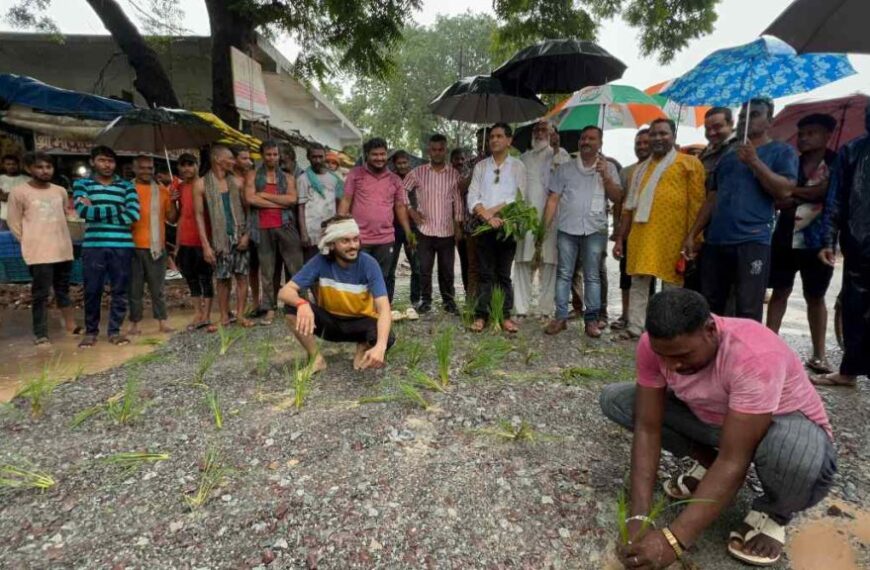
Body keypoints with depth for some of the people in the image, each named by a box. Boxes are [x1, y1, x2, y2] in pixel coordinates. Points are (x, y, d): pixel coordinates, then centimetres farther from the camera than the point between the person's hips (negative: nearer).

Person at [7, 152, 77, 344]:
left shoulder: (60, 191, 8)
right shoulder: (18, 192, -5)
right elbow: (14, 224, -2)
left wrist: (57, 239, 16)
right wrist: (32, 243, 0)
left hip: (63, 251, 5)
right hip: (39, 254, -4)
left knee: (63, 290, 16)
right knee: (40, 294, -2)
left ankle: (71, 326, 26)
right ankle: (40, 334, 5)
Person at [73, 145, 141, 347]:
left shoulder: (126, 186, 8)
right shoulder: (82, 184, 8)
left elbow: (133, 215, -6)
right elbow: (83, 211, -10)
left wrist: (97, 211, -6)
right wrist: (117, 209, -7)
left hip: (122, 246, 1)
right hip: (93, 246, 0)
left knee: (120, 290, 4)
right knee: (92, 291, 4)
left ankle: (115, 330, 16)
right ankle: (90, 331, 19)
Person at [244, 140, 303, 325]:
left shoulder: (287, 177, 13)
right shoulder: (253, 175, 11)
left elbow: (292, 199, -4)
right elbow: (250, 199, -6)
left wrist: (265, 194, -5)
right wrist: (280, 202, -5)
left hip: (286, 226, 0)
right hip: (263, 228, 0)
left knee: (297, 267, -2)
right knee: (267, 269, 3)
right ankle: (270, 308, 8)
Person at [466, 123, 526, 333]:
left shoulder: (517, 166, 6)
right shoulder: (480, 166, 10)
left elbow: (519, 197, -4)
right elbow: (472, 198, 2)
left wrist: (492, 210, -10)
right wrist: (487, 216, -12)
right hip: (484, 225, 1)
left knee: (504, 274, 5)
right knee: (486, 273, 2)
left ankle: (505, 316, 10)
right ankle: (481, 315, 5)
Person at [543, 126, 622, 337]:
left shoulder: (608, 167, 9)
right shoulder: (566, 168, 10)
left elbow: (617, 197, 2)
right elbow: (553, 199, 6)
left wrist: (605, 176, -12)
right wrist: (545, 226, -2)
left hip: (595, 229, 0)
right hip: (567, 228, 1)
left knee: (592, 276, 3)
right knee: (564, 274, 2)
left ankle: (591, 319, 8)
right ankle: (561, 317, 7)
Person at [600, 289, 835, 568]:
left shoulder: (754, 356, -37)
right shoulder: (654, 345, -23)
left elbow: (733, 462, -37)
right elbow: (647, 428, -20)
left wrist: (673, 539, -41)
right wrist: (638, 517, -28)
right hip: (711, 418, 5)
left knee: (799, 458, -41)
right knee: (614, 399, -10)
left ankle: (772, 512, -4)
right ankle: (707, 463, 7)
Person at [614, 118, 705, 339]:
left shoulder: (688, 163, 3)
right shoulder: (641, 168, 20)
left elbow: (697, 204, -3)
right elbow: (630, 206, 19)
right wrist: (620, 238, 14)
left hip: (672, 237, -5)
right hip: (641, 235, 5)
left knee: (671, 284, 3)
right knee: (638, 282, 6)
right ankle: (635, 326, 13)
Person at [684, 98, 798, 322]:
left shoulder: (782, 151, 7)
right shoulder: (728, 156, 22)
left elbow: (785, 190, -9)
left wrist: (754, 161, -12)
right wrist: (692, 234, 13)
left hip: (753, 241, -5)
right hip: (715, 241, 5)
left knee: (748, 312, -7)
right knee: (709, 307, 9)